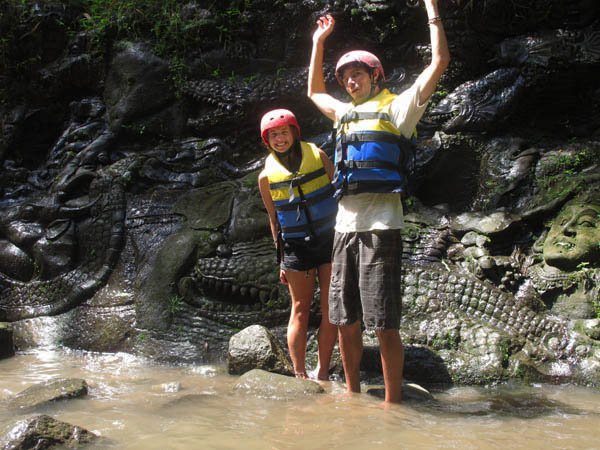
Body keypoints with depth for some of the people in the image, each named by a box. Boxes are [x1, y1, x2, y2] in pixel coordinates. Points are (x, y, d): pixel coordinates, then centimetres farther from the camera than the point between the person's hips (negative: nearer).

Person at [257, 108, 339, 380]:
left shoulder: (317, 155, 0)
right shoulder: (267, 176, -1)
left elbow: (339, 192, 7)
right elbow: (274, 218, 7)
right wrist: (281, 259, 6)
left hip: (330, 238, 1)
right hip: (297, 245, -1)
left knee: (330, 310, 3)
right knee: (300, 309, 1)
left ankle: (322, 373, 13)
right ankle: (300, 375, 7)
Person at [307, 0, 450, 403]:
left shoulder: (397, 108, 6)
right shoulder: (346, 114, 24)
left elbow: (440, 61, 0)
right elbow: (315, 90, 41)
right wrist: (319, 42, 38)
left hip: (380, 225, -6)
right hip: (345, 225, 7)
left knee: (385, 323, -8)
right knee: (345, 320, 9)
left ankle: (392, 403, -2)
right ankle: (353, 395, 20)